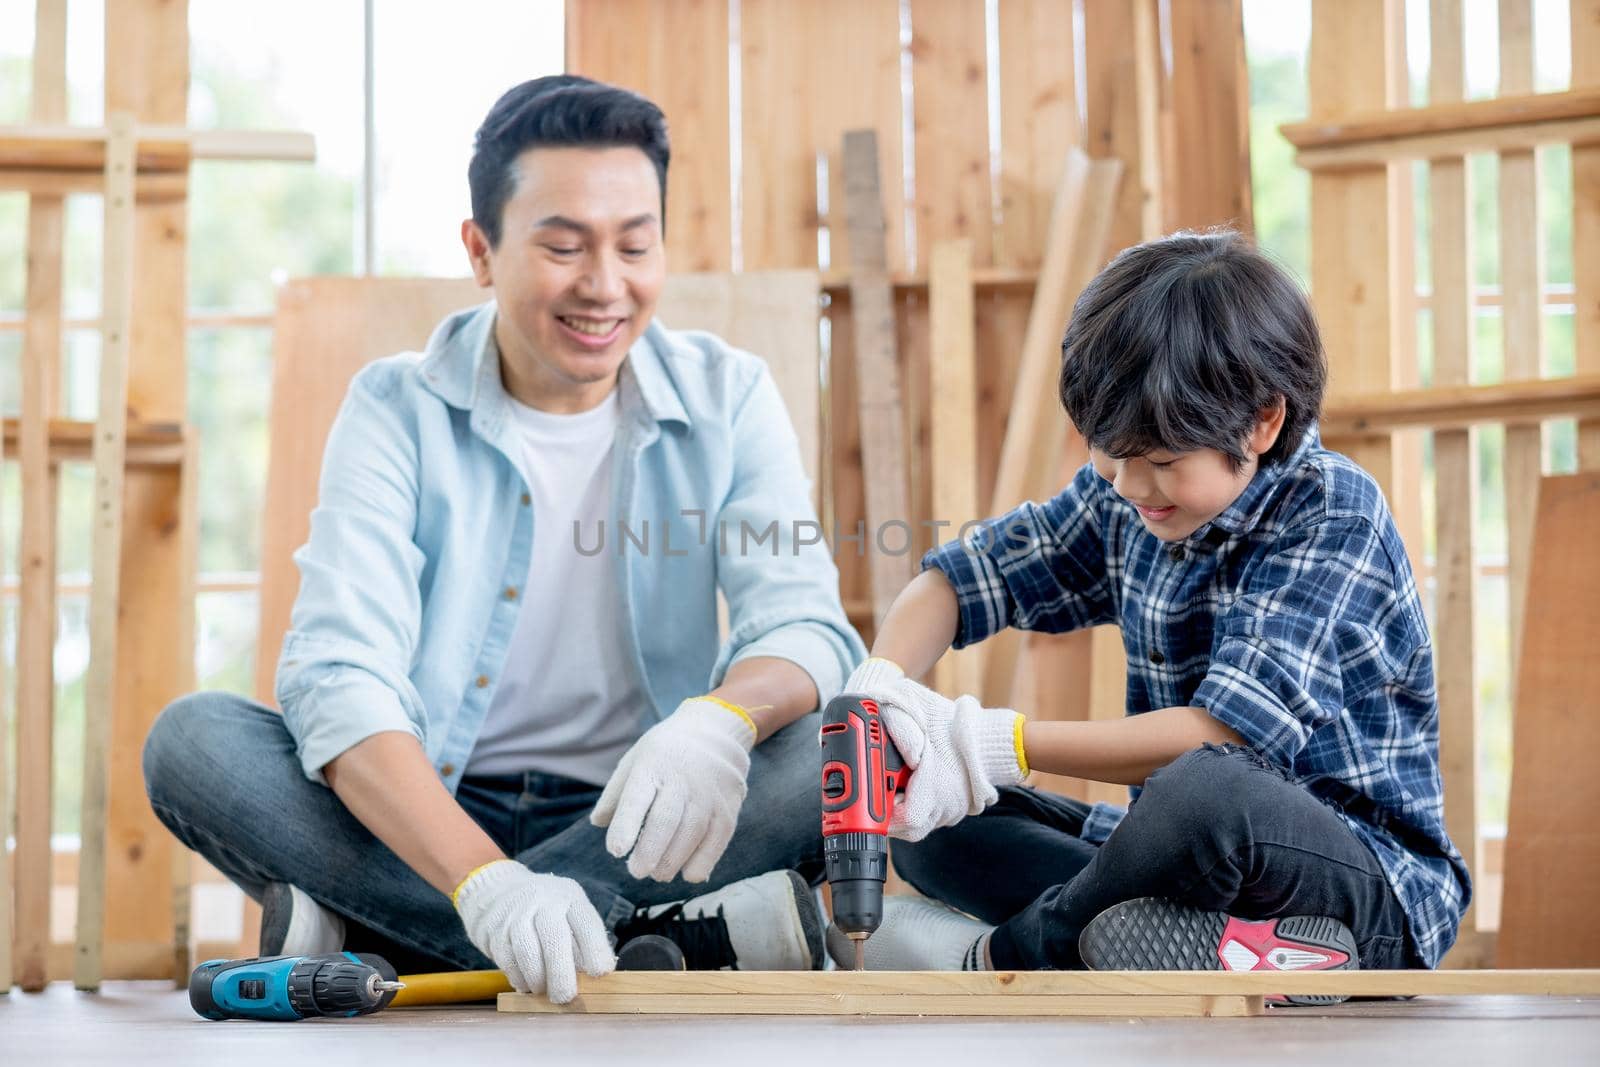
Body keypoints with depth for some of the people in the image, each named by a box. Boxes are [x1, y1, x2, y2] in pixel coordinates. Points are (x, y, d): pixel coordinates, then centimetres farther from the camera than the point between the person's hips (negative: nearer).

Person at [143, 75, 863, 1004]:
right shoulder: (398, 410, -4)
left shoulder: (727, 400, 2)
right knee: (194, 738, -24)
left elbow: (804, 623, -9)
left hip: (635, 827, 1)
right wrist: (488, 883, -37)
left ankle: (359, 932, -29)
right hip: (433, 828, -1)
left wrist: (723, 718, -36)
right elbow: (341, 676, -18)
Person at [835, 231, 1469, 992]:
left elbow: (1228, 732, -26)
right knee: (934, 822, -1)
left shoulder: (1331, 511, -15)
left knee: (1206, 789, -38)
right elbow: (958, 579, 10)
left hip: (1371, 882, -7)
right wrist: (877, 688, -13)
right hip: (1196, 854, 8)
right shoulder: (1121, 501, 4)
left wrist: (1001, 743, -25)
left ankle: (996, 957, -11)